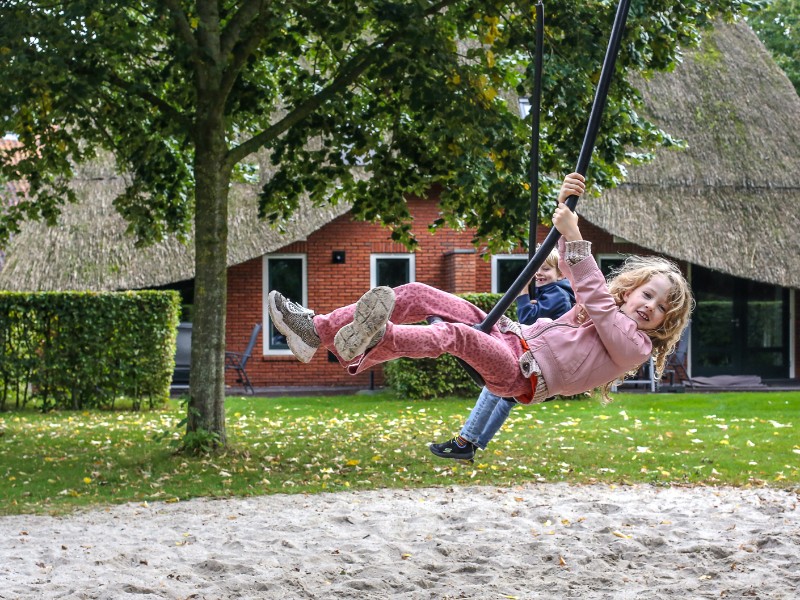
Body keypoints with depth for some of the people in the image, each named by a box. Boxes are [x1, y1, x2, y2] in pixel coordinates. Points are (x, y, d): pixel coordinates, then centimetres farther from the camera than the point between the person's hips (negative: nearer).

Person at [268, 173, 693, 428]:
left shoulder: (635, 346, 2)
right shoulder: (608, 314, 24)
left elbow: (595, 300, -11)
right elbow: (574, 273, 20)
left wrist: (575, 239, -16)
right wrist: (566, 207, 7)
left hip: (523, 375, -8)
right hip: (511, 337, 8)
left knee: (458, 333, -38)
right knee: (414, 295, -10)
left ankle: (374, 340, -65)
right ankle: (317, 330, -17)